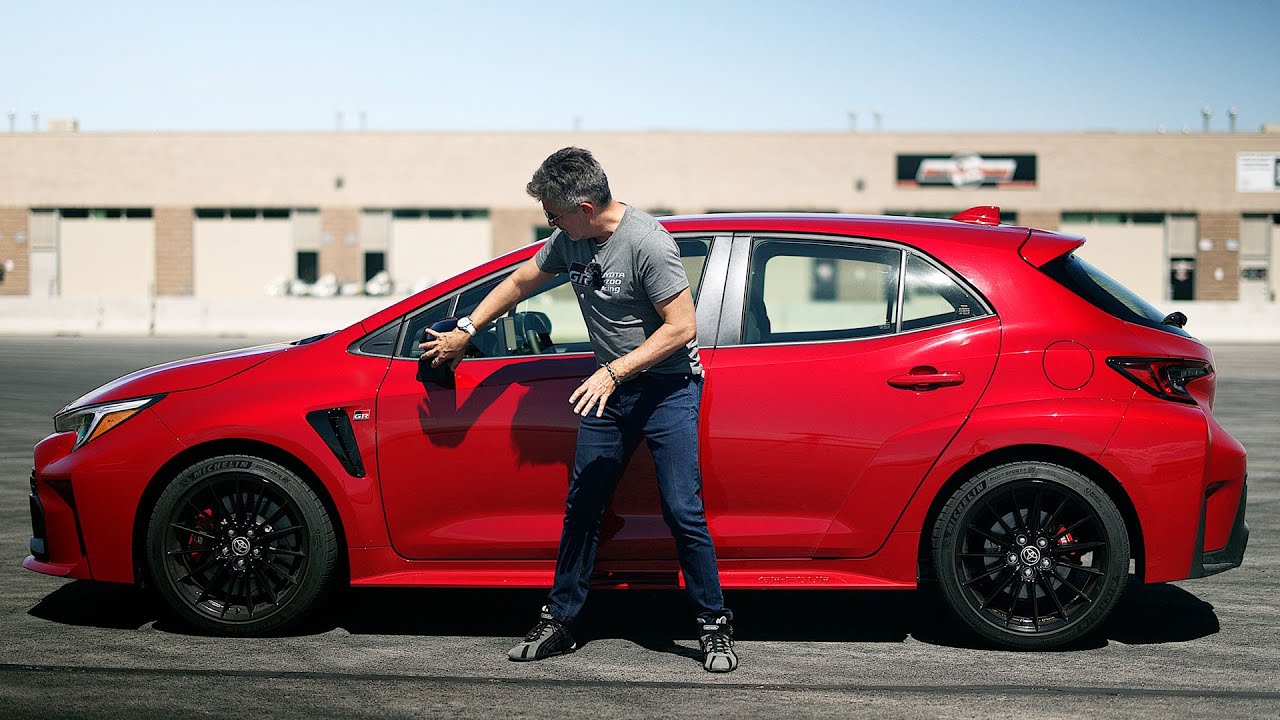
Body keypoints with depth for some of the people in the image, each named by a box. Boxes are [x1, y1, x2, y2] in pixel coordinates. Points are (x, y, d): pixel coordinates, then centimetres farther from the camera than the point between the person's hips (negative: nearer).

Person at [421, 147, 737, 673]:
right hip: (610, 387, 7)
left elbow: (682, 327, -21)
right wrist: (464, 332, 22)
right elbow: (519, 282, 19)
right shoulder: (570, 240, 2)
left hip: (667, 386, -7)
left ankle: (715, 628, 3)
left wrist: (614, 372, -22)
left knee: (682, 511, -9)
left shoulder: (647, 243, -21)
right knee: (582, 507, 8)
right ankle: (558, 622, 18)